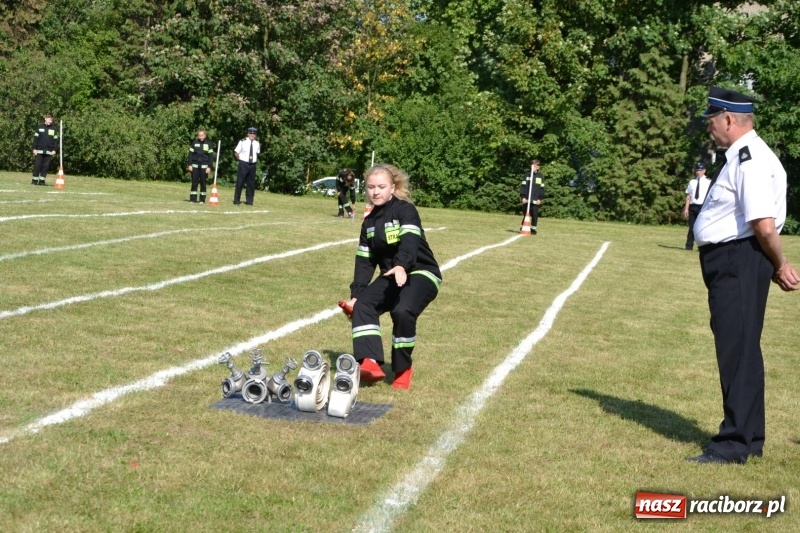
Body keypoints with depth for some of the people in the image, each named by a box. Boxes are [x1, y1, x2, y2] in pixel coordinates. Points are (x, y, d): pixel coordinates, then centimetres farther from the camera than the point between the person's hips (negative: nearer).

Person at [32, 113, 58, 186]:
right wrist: (34, 148, -1)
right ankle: (35, 180, 3)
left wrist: (54, 150, 0)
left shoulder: (53, 129, 8)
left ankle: (42, 180, 7)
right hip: (39, 150, -1)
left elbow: (55, 140, 9)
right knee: (37, 165, -3)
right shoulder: (39, 127, 5)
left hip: (49, 151, 1)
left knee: (46, 166, 0)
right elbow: (35, 138, 5)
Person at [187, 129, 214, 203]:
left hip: (204, 166, -1)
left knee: (203, 183, 2)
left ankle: (202, 199, 7)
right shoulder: (194, 143, 4)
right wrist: (190, 165, -1)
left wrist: (209, 167, -5)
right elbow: (190, 154, 6)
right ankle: (193, 199, 5)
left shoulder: (208, 144, 1)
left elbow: (210, 156, 1)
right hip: (195, 165, 1)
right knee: (194, 182, 1)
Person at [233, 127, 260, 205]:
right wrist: (241, 159, -2)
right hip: (243, 164, -4)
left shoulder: (257, 144, 6)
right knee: (240, 182, -3)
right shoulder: (243, 142, -6)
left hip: (252, 165, 4)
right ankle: (236, 201, 3)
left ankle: (249, 201, 15)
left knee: (251, 183, 7)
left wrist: (255, 159, 11)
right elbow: (236, 153, 0)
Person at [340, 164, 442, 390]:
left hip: (421, 273, -7)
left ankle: (403, 369, -12)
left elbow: (410, 241, -31)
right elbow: (364, 261, 10)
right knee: (363, 304, -20)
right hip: (390, 276, 7)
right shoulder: (369, 222, 9)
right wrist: (356, 294, 0)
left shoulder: (406, 210, -12)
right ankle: (371, 362, -32)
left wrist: (401, 265, -51)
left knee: (402, 311, -32)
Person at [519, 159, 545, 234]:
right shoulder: (527, 176, 6)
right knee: (526, 214, 1)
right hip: (526, 200, 0)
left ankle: (533, 228, 9)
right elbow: (523, 187, 4)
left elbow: (542, 188, 9)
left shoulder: (540, 177, 8)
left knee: (535, 215, -1)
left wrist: (540, 198, 1)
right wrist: (523, 197, -5)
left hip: (535, 200, 1)